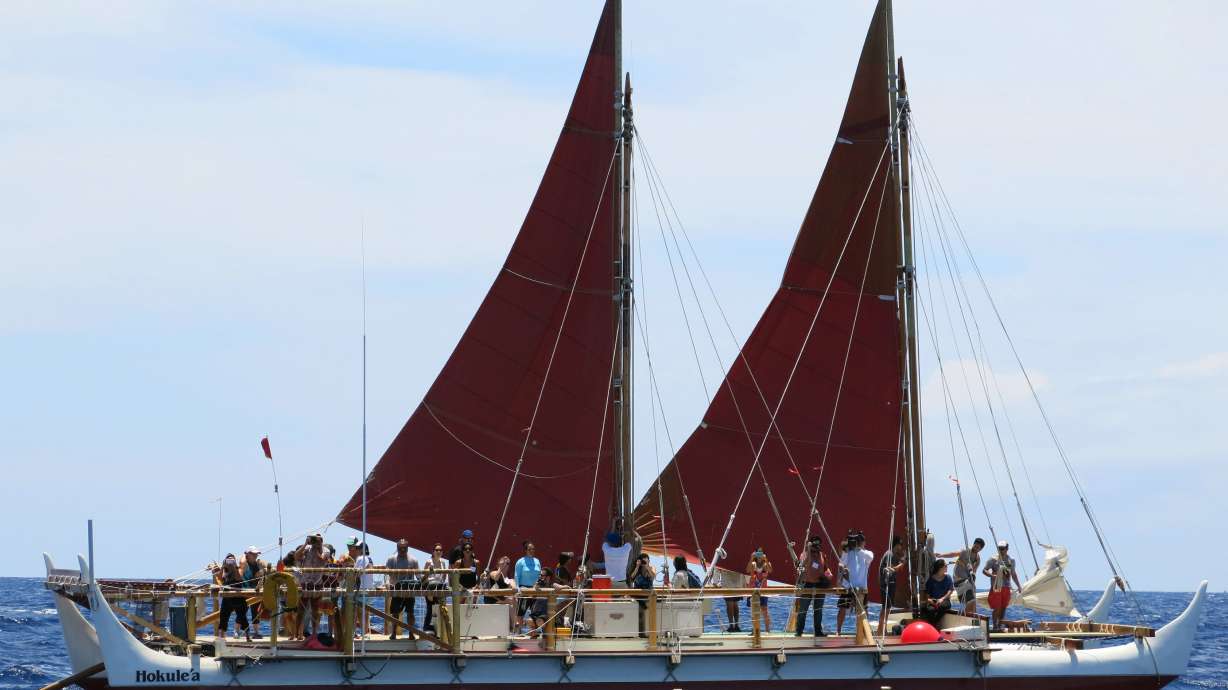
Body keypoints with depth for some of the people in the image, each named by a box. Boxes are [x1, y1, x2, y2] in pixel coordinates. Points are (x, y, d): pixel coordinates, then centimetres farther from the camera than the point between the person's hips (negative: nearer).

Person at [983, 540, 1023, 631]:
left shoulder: (1011, 560, 12)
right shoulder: (993, 560, -3)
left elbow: (1013, 574, 23)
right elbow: (984, 571, -4)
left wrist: (1019, 586, 20)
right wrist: (993, 575, -22)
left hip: (1006, 587, 5)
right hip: (996, 587, -5)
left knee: (1004, 607, 6)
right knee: (997, 608, -8)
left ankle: (1000, 625, 14)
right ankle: (995, 626, -3)